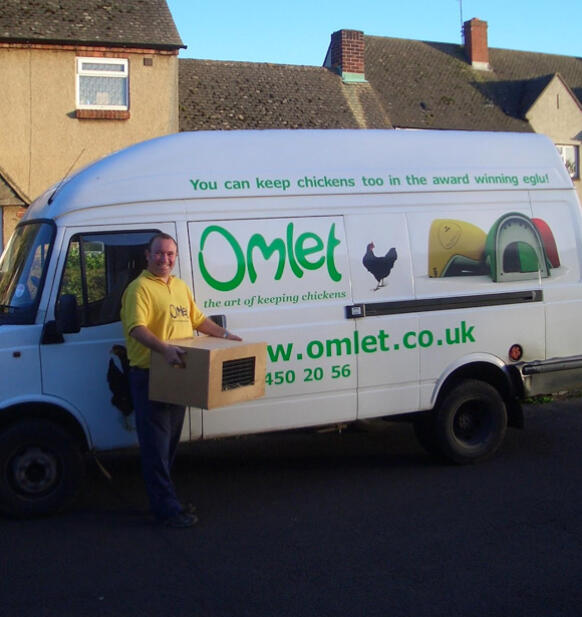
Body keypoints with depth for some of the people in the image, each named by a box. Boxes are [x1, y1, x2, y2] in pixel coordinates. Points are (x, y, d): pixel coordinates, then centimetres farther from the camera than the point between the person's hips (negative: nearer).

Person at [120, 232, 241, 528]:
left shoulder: (180, 286, 16)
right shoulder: (140, 288, -11)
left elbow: (197, 319, 26)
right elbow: (136, 328, -24)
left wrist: (225, 335, 16)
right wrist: (163, 348, -38)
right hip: (149, 375, -8)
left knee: (170, 443, 16)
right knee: (156, 445, -3)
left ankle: (163, 500, 28)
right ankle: (167, 508, 2)